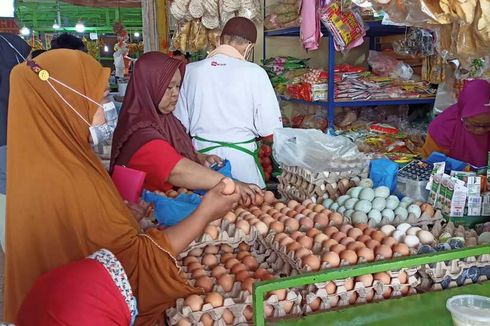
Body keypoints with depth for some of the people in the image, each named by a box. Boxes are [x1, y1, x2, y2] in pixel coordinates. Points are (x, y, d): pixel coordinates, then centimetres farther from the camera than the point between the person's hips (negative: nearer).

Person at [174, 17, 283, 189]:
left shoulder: (190, 70, -4)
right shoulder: (254, 72, -12)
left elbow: (180, 125, 4)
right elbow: (270, 131, -10)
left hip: (201, 155, 3)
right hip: (241, 160, -3)